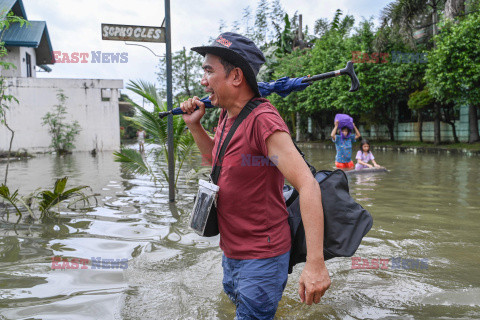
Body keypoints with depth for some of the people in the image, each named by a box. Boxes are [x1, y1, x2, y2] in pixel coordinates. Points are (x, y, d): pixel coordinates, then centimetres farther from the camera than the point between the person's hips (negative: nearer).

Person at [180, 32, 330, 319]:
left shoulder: (263, 120, -26)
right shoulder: (227, 116, 3)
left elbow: (308, 185, -31)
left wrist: (315, 263, -36)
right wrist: (194, 125, 4)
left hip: (262, 258, -9)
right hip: (232, 250, 10)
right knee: (235, 295, 30)